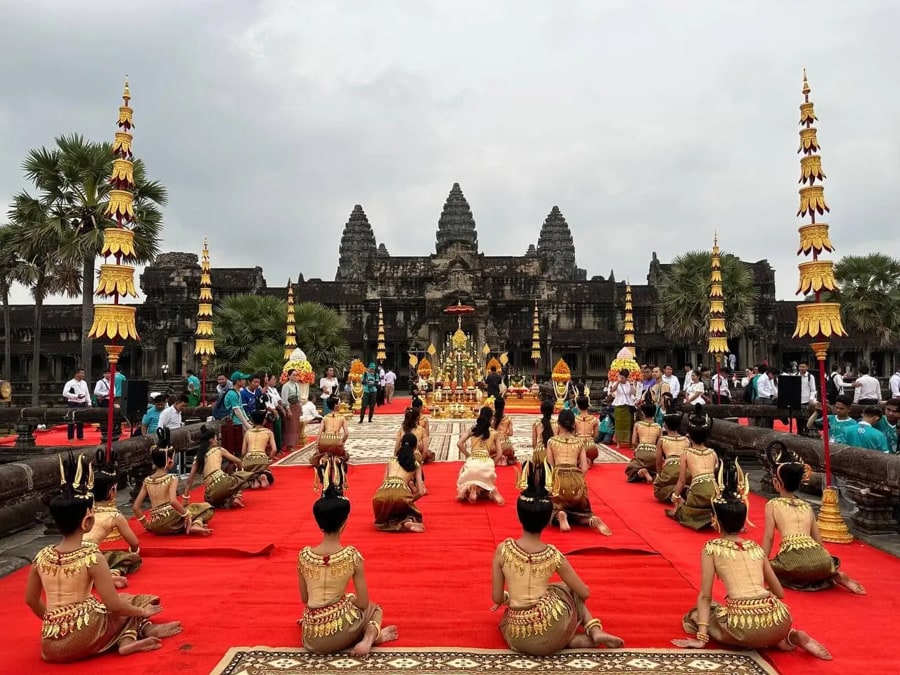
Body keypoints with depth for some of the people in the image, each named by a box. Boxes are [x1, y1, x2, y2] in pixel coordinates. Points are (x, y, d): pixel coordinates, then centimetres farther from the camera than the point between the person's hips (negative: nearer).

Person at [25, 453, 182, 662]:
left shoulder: (42, 556, 1)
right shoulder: (92, 557, -15)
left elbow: (31, 600, 13)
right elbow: (113, 604, -14)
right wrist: (142, 611, 3)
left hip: (51, 647, 5)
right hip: (83, 638, -5)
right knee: (128, 601, 20)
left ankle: (125, 639, 6)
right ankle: (129, 639, 7)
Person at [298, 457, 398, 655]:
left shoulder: (303, 556, -5)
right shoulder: (353, 556, -12)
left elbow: (305, 599, 8)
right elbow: (363, 604, -5)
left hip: (312, 640, 3)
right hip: (341, 633, -2)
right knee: (374, 609, 30)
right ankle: (370, 636, -1)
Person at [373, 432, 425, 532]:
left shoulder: (391, 460, 25)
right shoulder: (416, 465, 20)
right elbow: (421, 492, 15)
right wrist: (409, 501, 33)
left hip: (383, 494, 2)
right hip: (401, 494, -1)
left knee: (382, 521, 29)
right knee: (411, 515, 28)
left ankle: (387, 522, -6)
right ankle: (407, 522, -6)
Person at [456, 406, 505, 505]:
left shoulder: (472, 429, 8)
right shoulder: (494, 433, 8)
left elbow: (459, 444, 0)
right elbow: (499, 454, 7)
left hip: (472, 462, -1)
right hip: (487, 463, 1)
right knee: (485, 480, 32)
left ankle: (472, 489, -2)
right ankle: (491, 492, 1)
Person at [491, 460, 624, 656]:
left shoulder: (502, 550, -6)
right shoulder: (554, 555, -5)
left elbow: (497, 598, 1)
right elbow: (584, 593, 8)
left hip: (517, 639, -1)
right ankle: (595, 631, 18)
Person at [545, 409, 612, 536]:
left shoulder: (552, 441, 6)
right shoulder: (579, 442, 11)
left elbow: (550, 466, 5)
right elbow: (584, 468, 7)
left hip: (558, 479, -2)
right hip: (576, 480, 2)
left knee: (555, 507, 19)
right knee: (579, 510, 22)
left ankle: (560, 515, -17)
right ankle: (593, 520, -11)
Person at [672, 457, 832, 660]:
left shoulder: (711, 548, 6)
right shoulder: (756, 548, 18)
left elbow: (705, 596, 1)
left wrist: (701, 637, 2)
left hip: (744, 626, -6)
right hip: (779, 621, 6)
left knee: (693, 616, 20)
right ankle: (790, 637, 10)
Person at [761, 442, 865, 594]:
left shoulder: (772, 504, 10)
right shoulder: (807, 506, 22)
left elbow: (769, 537, 6)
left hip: (794, 560, -7)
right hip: (820, 560, 7)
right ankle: (835, 577, 6)